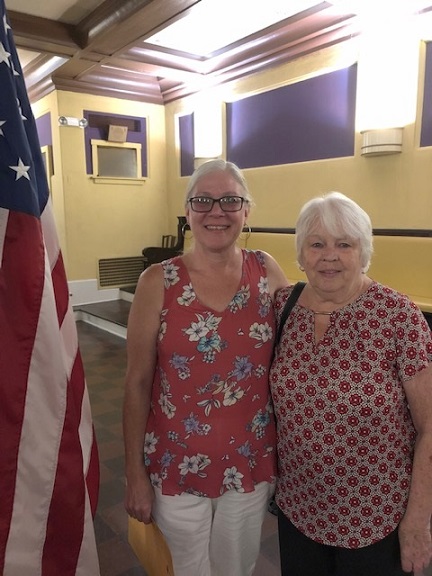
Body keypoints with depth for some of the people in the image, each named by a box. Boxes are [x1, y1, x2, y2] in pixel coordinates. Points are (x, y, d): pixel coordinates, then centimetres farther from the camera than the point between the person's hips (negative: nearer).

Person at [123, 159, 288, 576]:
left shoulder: (267, 272, -6)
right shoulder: (158, 282, -13)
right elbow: (137, 382, -8)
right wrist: (135, 472, -5)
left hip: (252, 462, 2)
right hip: (176, 466, -2)